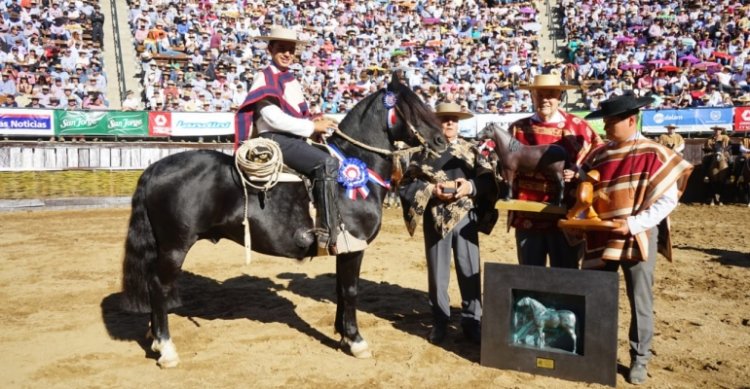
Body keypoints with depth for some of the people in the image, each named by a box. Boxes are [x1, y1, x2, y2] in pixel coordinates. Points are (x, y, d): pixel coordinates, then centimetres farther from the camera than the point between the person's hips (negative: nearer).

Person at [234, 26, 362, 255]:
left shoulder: (291, 81, 20)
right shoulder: (264, 78, -5)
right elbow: (274, 118, -17)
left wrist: (316, 123, 3)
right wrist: (312, 127, -15)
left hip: (295, 138, 9)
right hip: (275, 140, -9)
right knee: (327, 163, -29)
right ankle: (330, 234, -30)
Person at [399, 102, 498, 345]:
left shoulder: (471, 150, 9)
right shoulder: (424, 151, 4)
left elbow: (489, 179, 2)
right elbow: (407, 184, -1)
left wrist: (471, 186, -17)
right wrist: (431, 190, -16)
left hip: (465, 217, 1)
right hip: (435, 219, -1)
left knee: (470, 271, 5)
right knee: (437, 273, 8)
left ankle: (471, 321, 19)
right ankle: (439, 322, 21)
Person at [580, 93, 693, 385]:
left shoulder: (654, 155, -7)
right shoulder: (597, 156, 7)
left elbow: (668, 199, -11)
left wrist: (633, 224, -19)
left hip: (638, 239, -4)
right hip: (600, 238, 4)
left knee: (640, 301, 7)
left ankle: (639, 359, 23)